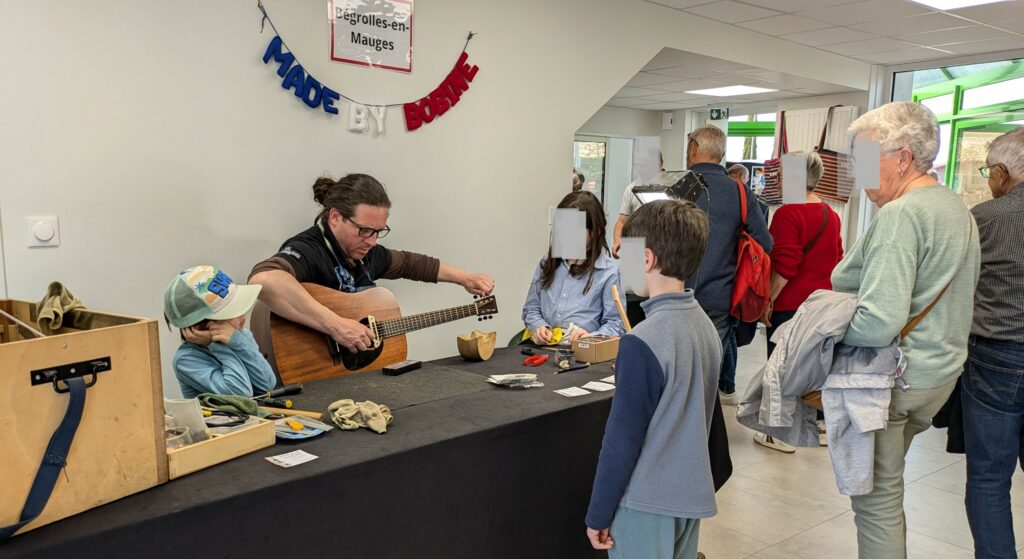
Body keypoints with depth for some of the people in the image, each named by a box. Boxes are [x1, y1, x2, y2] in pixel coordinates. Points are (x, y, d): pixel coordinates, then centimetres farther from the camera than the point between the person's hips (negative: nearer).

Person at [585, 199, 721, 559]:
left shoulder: (643, 342, -22)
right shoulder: (706, 326, 1)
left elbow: (623, 438, -18)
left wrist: (598, 514, -9)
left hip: (646, 503, -7)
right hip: (692, 495, 7)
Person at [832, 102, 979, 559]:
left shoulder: (901, 215, -21)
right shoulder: (956, 207, 10)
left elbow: (878, 323, -30)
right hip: (940, 371, 10)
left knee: (877, 500, 4)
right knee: (887, 482, 23)